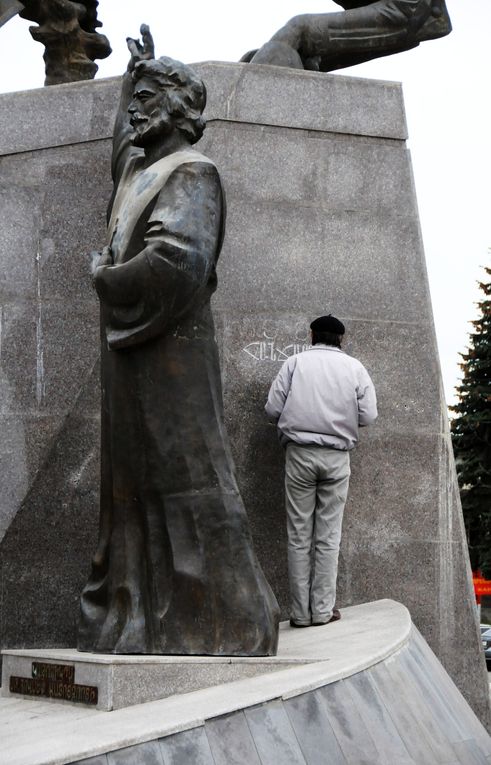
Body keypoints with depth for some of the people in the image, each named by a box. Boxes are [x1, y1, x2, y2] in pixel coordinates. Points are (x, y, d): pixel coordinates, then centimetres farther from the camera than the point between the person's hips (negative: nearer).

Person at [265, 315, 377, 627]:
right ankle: (323, 610, 6)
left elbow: (273, 409, -1)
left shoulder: (295, 362, 4)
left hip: (300, 453, 0)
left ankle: (301, 612, 3)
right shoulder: (354, 367, 6)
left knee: (299, 535, 3)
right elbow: (369, 415, 0)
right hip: (337, 456, 1)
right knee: (329, 536, 6)